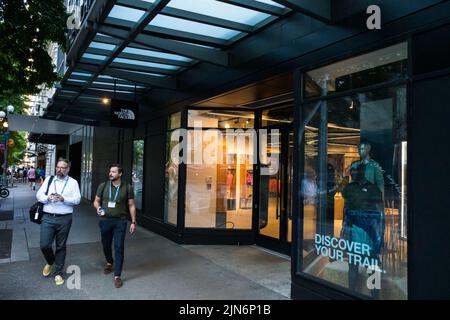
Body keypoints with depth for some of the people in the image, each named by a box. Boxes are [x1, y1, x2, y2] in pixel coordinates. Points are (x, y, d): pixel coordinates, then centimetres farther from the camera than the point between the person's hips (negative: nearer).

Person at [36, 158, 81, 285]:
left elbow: (77, 199, -5)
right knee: (44, 245, -3)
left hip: (64, 219, -1)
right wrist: (47, 198, -14)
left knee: (61, 246, 7)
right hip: (48, 217, 2)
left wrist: (63, 199, -21)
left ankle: (58, 273, 21)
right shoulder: (48, 180, 10)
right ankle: (50, 262, 30)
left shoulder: (73, 182, 3)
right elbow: (39, 195, 6)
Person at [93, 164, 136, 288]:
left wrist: (133, 222, -2)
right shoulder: (103, 186, 0)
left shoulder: (127, 188, -5)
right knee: (106, 244, 18)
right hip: (105, 221, 3)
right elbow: (96, 201, 10)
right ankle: (109, 263, 48)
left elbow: (131, 206, 1)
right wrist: (98, 207, -13)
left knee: (119, 247, -4)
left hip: (120, 222, -2)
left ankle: (117, 276, 5)